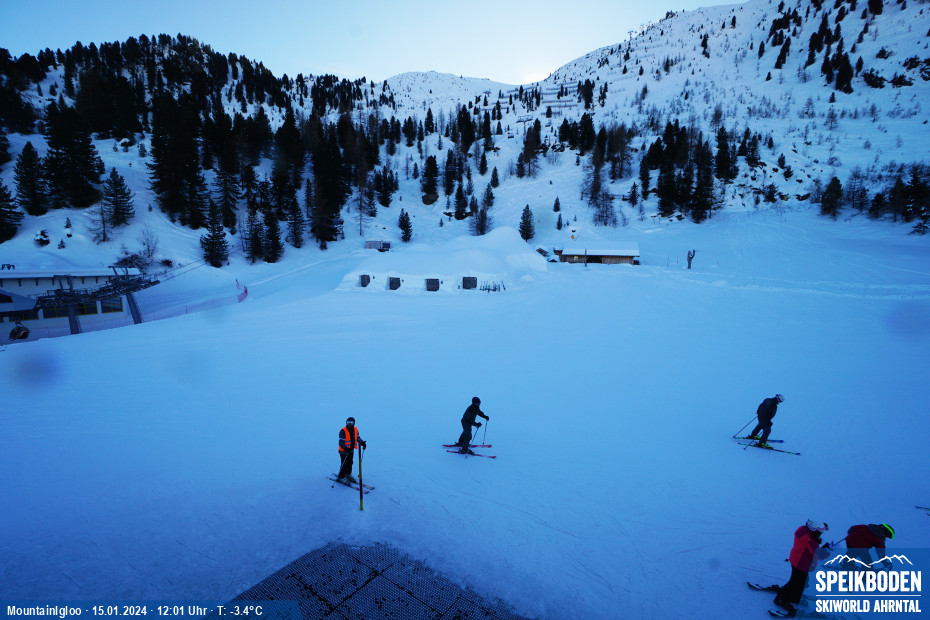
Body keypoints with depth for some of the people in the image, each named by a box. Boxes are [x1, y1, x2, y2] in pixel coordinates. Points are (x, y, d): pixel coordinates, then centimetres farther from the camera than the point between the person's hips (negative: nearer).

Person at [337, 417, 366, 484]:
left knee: (350, 463, 18)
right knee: (344, 464, -1)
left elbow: (358, 438, 13)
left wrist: (362, 443, -2)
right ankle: (341, 477, 17)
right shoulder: (343, 431, -20)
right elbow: (341, 442, -26)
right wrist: (345, 448, -42)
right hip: (344, 451, -6)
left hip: (351, 450, 6)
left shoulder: (355, 430, 0)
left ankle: (348, 474, 37)